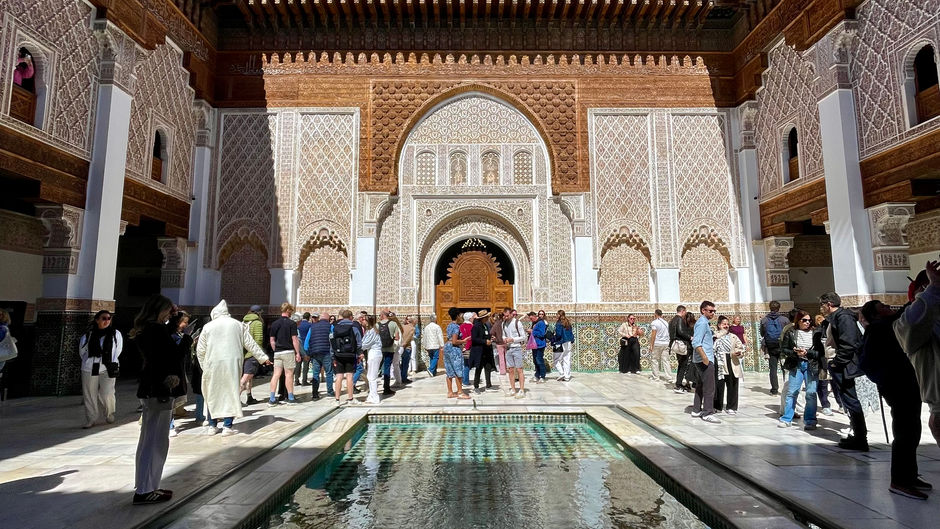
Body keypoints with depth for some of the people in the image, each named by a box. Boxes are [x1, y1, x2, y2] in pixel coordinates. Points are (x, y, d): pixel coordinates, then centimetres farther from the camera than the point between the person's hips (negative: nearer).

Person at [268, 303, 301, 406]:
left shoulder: (274, 323, 9)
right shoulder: (291, 323, -7)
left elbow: (272, 340, 11)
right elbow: (294, 339, -9)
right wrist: (298, 353, -5)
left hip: (277, 352, 5)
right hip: (288, 352, -5)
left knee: (276, 375, 4)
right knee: (289, 374, 2)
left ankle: (272, 399, 2)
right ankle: (290, 398, 9)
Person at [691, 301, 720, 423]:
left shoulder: (703, 322, 17)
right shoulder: (702, 323, -14)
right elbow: (696, 343, -24)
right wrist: (704, 357, -26)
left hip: (705, 359, 11)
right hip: (705, 360, -11)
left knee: (701, 385, 15)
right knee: (709, 387, -7)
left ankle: (696, 410, 22)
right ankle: (707, 413, -3)